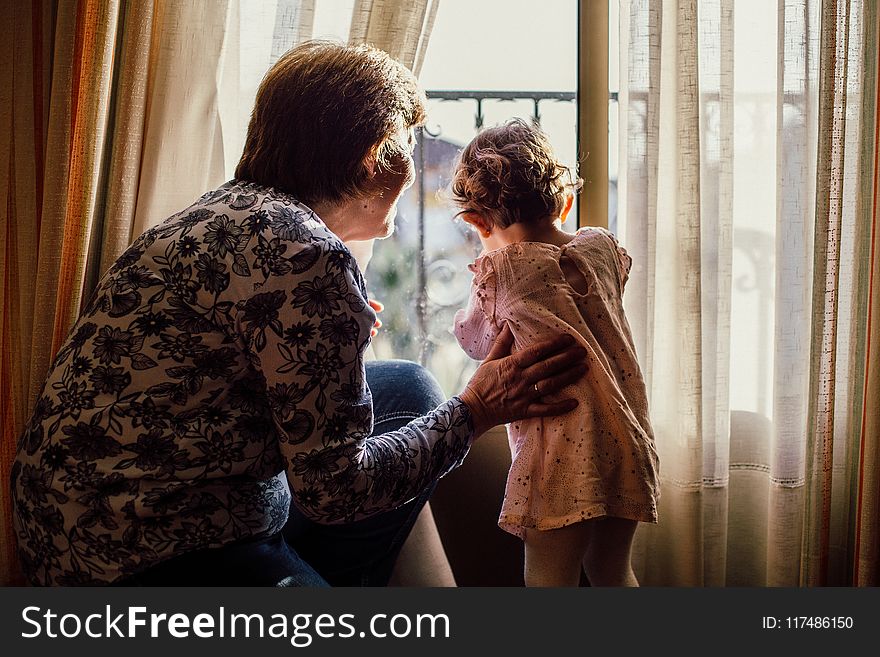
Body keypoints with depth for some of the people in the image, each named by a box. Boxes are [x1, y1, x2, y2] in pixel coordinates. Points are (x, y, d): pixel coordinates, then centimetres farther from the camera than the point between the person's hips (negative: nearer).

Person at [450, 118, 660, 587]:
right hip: (630, 442, 6)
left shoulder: (500, 270, -7)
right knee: (611, 573, 22)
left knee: (549, 581, 5)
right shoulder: (601, 246, 7)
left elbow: (476, 341, 10)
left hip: (564, 447, -6)